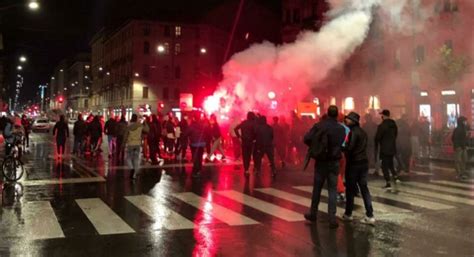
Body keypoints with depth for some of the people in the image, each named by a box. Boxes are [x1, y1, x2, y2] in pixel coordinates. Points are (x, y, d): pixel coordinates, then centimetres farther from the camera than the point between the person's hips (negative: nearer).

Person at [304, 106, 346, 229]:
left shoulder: (319, 125, -8)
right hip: (334, 162, 0)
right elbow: (342, 144, 4)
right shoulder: (341, 129, -4)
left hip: (321, 161, 0)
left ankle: (313, 214, 24)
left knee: (317, 188, 13)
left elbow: (307, 139, -13)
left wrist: (314, 147, 5)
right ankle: (332, 218, -1)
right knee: (332, 190, 4)